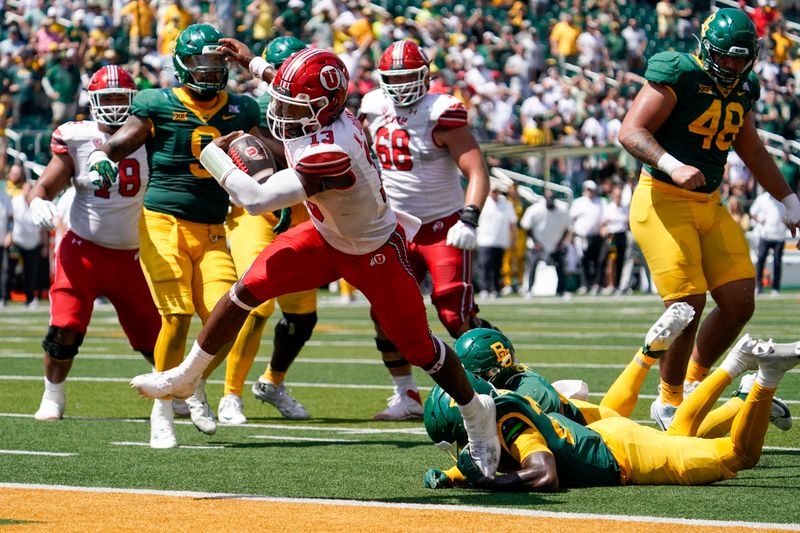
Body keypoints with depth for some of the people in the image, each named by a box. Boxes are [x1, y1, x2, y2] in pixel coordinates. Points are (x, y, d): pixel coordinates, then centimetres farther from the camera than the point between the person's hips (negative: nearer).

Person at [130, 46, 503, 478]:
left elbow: (256, 199, -38)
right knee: (248, 289, -5)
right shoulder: (323, 112, -17)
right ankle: (184, 377, 9)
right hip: (325, 236, 8)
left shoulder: (329, 154, -41)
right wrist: (253, 63, 23)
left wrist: (213, 155, -24)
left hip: (374, 253, -8)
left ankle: (477, 414, 30)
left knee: (418, 348, 5)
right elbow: (299, 93, 14)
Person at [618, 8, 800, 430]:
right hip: (663, 201, -7)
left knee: (739, 301, 1)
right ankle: (669, 403, 4)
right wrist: (673, 166, -34)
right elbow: (631, 131, -19)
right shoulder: (678, 75, -14)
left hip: (709, 205, 8)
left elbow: (751, 150, 25)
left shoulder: (742, 88, 10)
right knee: (688, 304, -14)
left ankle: (695, 381, 22)